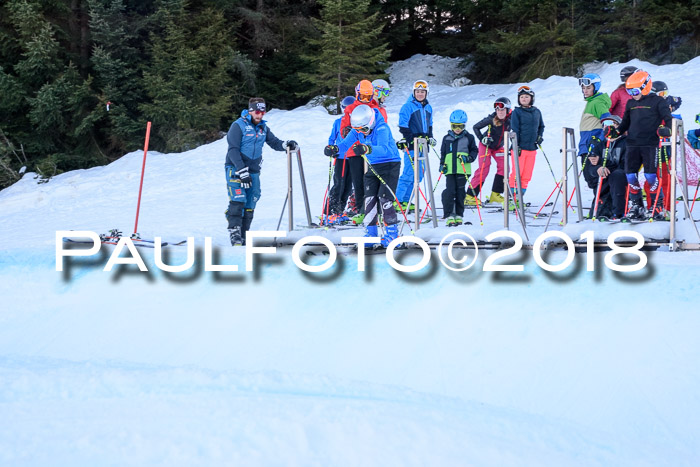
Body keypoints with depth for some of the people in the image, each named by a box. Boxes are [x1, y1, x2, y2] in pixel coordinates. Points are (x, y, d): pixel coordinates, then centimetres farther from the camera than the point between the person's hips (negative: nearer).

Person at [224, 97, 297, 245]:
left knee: (250, 205, 3)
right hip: (235, 169, -6)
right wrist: (242, 171, -20)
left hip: (253, 171, 6)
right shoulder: (238, 126, -8)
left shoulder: (263, 128, 11)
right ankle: (234, 233, -16)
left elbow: (274, 142, 10)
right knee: (238, 200, -18)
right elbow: (233, 150, -14)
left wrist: (286, 144, -12)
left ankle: (243, 236, 8)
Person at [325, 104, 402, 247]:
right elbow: (346, 143, -11)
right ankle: (371, 233, 6)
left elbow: (383, 148, -42)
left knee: (384, 198, -13)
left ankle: (392, 233, -4)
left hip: (390, 164, -6)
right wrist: (334, 148, -33)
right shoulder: (358, 129, -5)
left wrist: (367, 149, -61)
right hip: (373, 166, 7)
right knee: (369, 198, -1)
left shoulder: (382, 128, -26)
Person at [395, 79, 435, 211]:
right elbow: (403, 126, -10)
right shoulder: (408, 106, -6)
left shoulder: (428, 108, 16)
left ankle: (406, 200, 13)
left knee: (419, 175, 7)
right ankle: (398, 200, -7)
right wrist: (411, 140, -17)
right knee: (409, 174, -12)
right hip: (411, 146, -7)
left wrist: (430, 138, 17)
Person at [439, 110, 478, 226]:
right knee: (450, 192, -10)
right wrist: (442, 164, 7)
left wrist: (469, 158, -8)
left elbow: (474, 150, 11)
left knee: (460, 192, 4)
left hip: (463, 170, -1)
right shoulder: (447, 138, 12)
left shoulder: (468, 138, 7)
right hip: (450, 170, 1)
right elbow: (443, 153, 20)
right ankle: (449, 216, -9)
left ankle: (458, 215, 14)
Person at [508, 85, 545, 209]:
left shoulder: (536, 112, 11)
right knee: (516, 174, -6)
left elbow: (541, 126, 26)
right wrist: (516, 146, -13)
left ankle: (520, 198, 14)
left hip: (532, 148, 5)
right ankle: (512, 197, 0)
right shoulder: (517, 112, -3)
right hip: (519, 148, -5)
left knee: (526, 175, 7)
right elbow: (515, 130, -7)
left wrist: (539, 136, 8)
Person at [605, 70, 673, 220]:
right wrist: (616, 131, 7)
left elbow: (668, 119, -5)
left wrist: (665, 129, -25)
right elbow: (626, 123, 24)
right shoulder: (631, 103, 17)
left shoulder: (657, 101, 0)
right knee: (630, 175, -1)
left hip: (650, 144, -5)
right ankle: (637, 208, 10)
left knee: (650, 175, -9)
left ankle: (659, 206, 2)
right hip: (633, 144, 5)